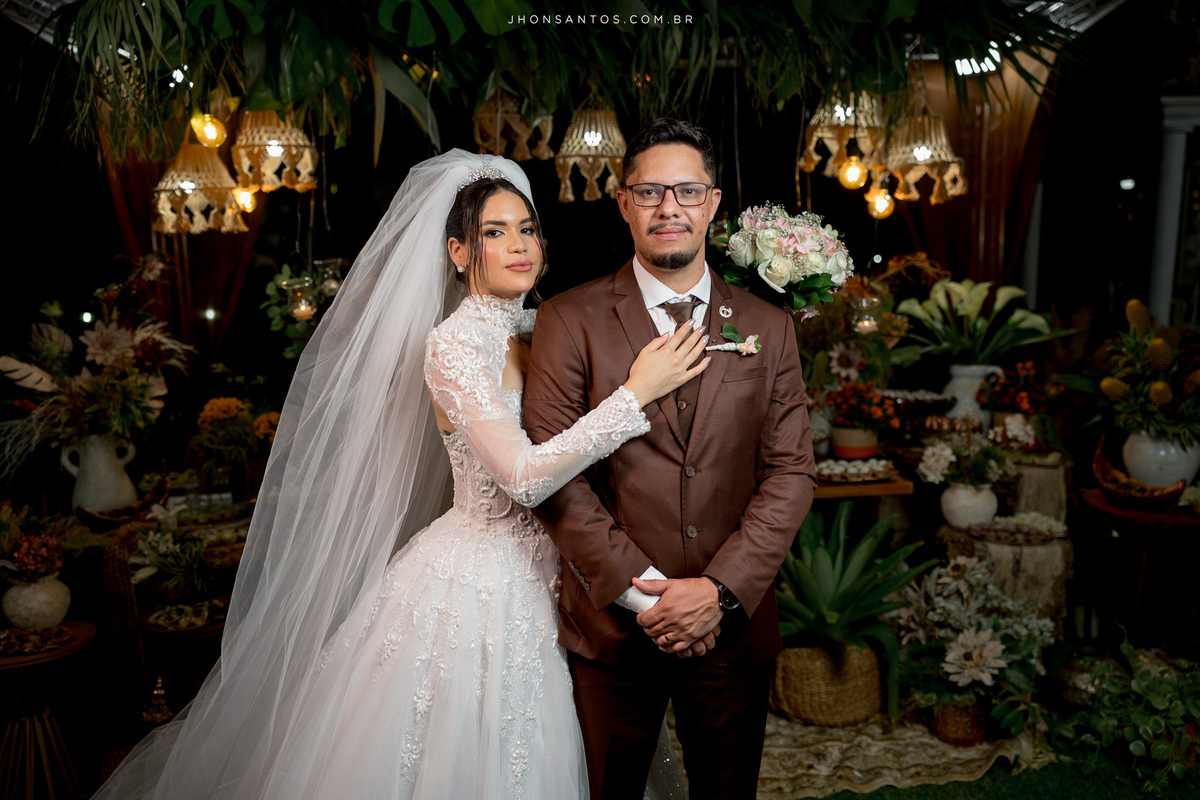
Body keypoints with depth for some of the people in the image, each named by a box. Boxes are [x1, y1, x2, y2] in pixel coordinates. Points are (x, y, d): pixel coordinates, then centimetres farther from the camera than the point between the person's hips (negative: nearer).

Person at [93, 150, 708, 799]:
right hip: (475, 582, -7)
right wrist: (635, 394, -27)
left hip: (534, 576, 7)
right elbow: (523, 475, -29)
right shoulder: (452, 343, -19)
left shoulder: (534, 330, 4)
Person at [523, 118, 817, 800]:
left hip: (735, 624, 2)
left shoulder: (768, 326, 3)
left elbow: (792, 471, -1)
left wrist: (720, 590, -12)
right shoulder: (570, 320, -4)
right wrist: (641, 592, -14)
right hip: (613, 626, -1)